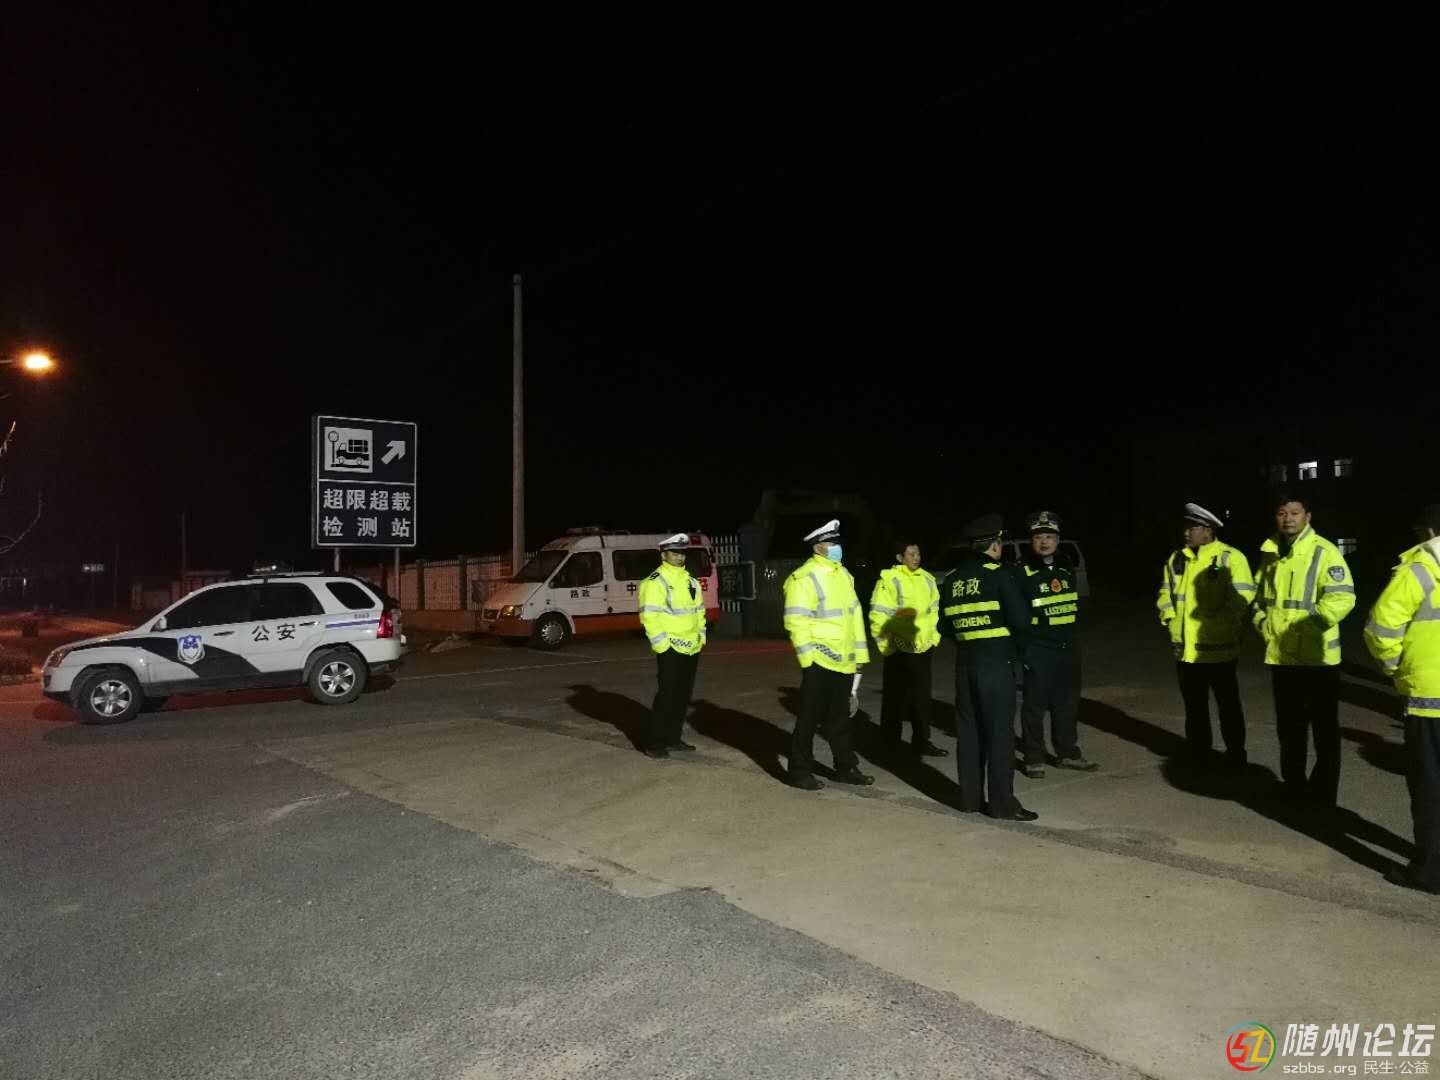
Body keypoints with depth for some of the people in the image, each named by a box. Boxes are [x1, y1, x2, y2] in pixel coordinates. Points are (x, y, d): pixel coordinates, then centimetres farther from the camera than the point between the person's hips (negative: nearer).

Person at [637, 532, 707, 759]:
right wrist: (662, 644, -18)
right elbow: (649, 618, -17)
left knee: (683, 696, 12)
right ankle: (654, 743, -1)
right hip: (671, 650, -8)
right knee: (667, 696, -8)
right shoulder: (654, 583, -12)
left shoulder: (690, 581, 15)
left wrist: (701, 636, 13)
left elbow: (699, 612, 22)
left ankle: (673, 738, 22)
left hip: (691, 649, 8)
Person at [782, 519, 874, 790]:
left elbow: (854, 615, 17)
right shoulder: (804, 578, -14)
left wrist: (858, 652, 16)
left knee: (840, 718, 17)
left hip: (844, 661, 8)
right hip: (820, 661, -8)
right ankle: (800, 771, 12)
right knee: (810, 718, 2)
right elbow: (795, 621, -18)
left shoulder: (843, 573, 12)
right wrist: (809, 655, -20)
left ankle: (846, 768, 27)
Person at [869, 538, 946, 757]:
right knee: (895, 697, 6)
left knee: (921, 697, 10)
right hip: (899, 648, -6)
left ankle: (921, 741, 17)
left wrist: (933, 637, 15)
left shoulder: (927, 579, 8)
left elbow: (933, 611, 20)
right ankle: (890, 742, 19)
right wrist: (886, 643, -13)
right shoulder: (889, 579, -12)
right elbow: (878, 616, -13)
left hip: (922, 647, 6)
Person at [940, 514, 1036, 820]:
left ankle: (970, 798, 18)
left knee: (969, 730, 11)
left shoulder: (952, 579, 9)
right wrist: (1015, 645, 6)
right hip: (996, 661, -6)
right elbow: (1020, 620, -12)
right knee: (999, 732, -1)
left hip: (965, 662, 6)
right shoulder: (998, 575, -9)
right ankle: (1002, 803, 3)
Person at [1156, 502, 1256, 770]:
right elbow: (1165, 593, 15)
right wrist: (1170, 617, 0)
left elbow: (1243, 595, -16)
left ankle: (1235, 756, 20)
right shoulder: (1176, 559, 9)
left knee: (1228, 704, 7)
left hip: (1218, 647, -5)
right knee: (1194, 705, 15)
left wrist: (1218, 619, -18)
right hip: (1185, 647, 5)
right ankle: (1198, 754, 27)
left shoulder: (1230, 557, -9)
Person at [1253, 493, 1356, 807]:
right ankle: (1293, 783, 30)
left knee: (1324, 727, 5)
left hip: (1316, 656, -7)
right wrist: (1263, 623, 4)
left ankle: (1324, 791, 15)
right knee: (1288, 725, 17)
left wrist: (1309, 627, -22)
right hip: (1281, 655, 7)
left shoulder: (1324, 552, -12)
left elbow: (1342, 597, -21)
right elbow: (1261, 596, 20)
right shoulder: (1270, 554, 9)